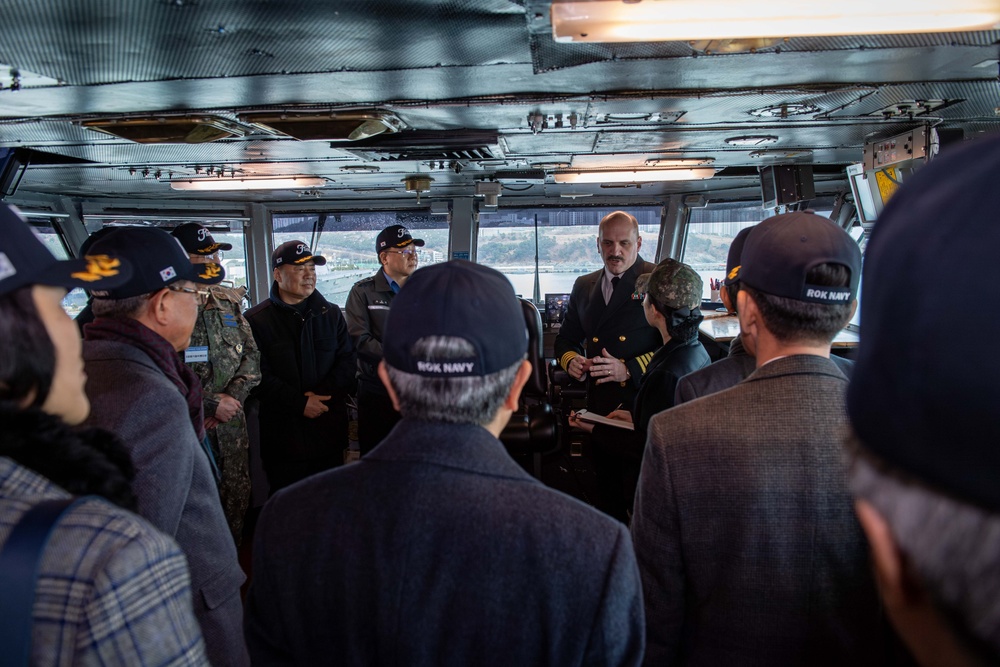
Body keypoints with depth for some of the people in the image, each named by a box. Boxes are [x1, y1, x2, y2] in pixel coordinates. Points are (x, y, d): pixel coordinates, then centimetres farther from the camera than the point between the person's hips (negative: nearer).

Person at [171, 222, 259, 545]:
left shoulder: (228, 302, 9)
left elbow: (252, 355, 10)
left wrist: (232, 398, -4)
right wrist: (212, 403, -12)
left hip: (231, 421, 5)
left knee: (238, 494, 13)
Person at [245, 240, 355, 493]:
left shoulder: (331, 313, 9)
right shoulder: (256, 320, -3)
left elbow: (346, 360, 4)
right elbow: (258, 375, -10)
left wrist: (321, 395, -11)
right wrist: (300, 403, -16)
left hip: (330, 431, 3)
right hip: (282, 432, -3)